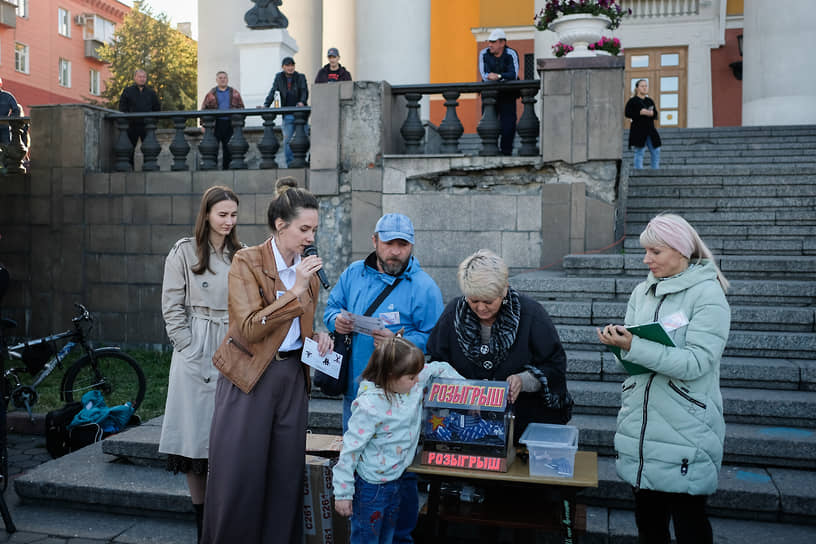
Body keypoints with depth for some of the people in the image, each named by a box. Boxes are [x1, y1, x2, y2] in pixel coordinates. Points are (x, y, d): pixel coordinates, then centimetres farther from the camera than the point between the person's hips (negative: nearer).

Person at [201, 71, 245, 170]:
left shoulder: (235, 93, 12)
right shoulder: (211, 94, 6)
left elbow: (241, 108, 12)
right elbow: (204, 109, 5)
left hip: (230, 124, 2)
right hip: (215, 124, -2)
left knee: (228, 149, 5)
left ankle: (226, 168, 14)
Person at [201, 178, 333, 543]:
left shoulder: (307, 269, 9)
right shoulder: (248, 261, -9)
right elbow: (250, 328, -18)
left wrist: (318, 338, 1)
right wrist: (296, 290, -22)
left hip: (293, 376, 6)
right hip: (251, 376, -5)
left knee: (286, 474, 9)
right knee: (240, 475, 1)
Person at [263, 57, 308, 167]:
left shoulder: (301, 77, 6)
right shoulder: (279, 77, 11)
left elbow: (305, 91, -5)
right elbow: (273, 92, 5)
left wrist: (302, 102, -26)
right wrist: (266, 105, -10)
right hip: (287, 115, 1)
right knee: (287, 140, -5)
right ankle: (290, 164, -1)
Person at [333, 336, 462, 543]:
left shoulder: (412, 383, -9)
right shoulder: (369, 406, -28)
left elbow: (439, 368, 8)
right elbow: (350, 449, -22)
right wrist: (343, 493, -17)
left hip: (397, 479, 7)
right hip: (371, 486, -7)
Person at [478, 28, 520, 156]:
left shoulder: (511, 54, -10)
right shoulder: (484, 53, -2)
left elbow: (513, 75, -22)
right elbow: (483, 74, -11)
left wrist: (499, 76, -37)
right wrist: (489, 77, -33)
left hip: (507, 94, -2)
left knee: (508, 124, -11)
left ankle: (506, 150, -1)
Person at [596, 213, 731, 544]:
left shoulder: (708, 294, -10)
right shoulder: (643, 292, 9)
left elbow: (695, 362, -21)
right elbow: (633, 352, 9)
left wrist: (633, 346, -26)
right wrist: (618, 340, -13)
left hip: (685, 435, -5)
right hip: (640, 428, 6)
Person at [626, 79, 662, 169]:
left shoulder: (650, 101, 17)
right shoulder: (632, 101, 0)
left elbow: (655, 114, 16)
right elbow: (627, 113, -10)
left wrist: (651, 113, -8)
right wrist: (640, 112, -18)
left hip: (650, 130, 6)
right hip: (638, 131, -6)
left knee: (656, 151, 4)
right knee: (639, 152, -6)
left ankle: (655, 170, 12)